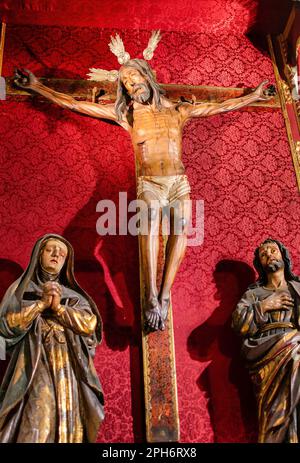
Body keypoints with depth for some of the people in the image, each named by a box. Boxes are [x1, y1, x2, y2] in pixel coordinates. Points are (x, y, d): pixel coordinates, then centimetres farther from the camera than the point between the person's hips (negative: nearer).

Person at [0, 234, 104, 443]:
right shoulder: (22, 289, 13)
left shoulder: (74, 296, 18)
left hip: (69, 369, 3)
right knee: (36, 425, -15)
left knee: (69, 424, -3)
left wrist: (59, 308, -7)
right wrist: (42, 303, -6)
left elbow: (90, 324, 2)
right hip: (35, 368, -2)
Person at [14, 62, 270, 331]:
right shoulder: (126, 114, 12)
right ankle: (152, 297, -36)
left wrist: (254, 96, 27)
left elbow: (221, 107, 23)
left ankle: (163, 295, -29)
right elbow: (74, 104, 10)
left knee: (181, 225, -27)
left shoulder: (177, 111, 15)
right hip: (148, 184, -2)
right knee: (151, 219, -33)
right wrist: (36, 86, 7)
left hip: (179, 182, 2)